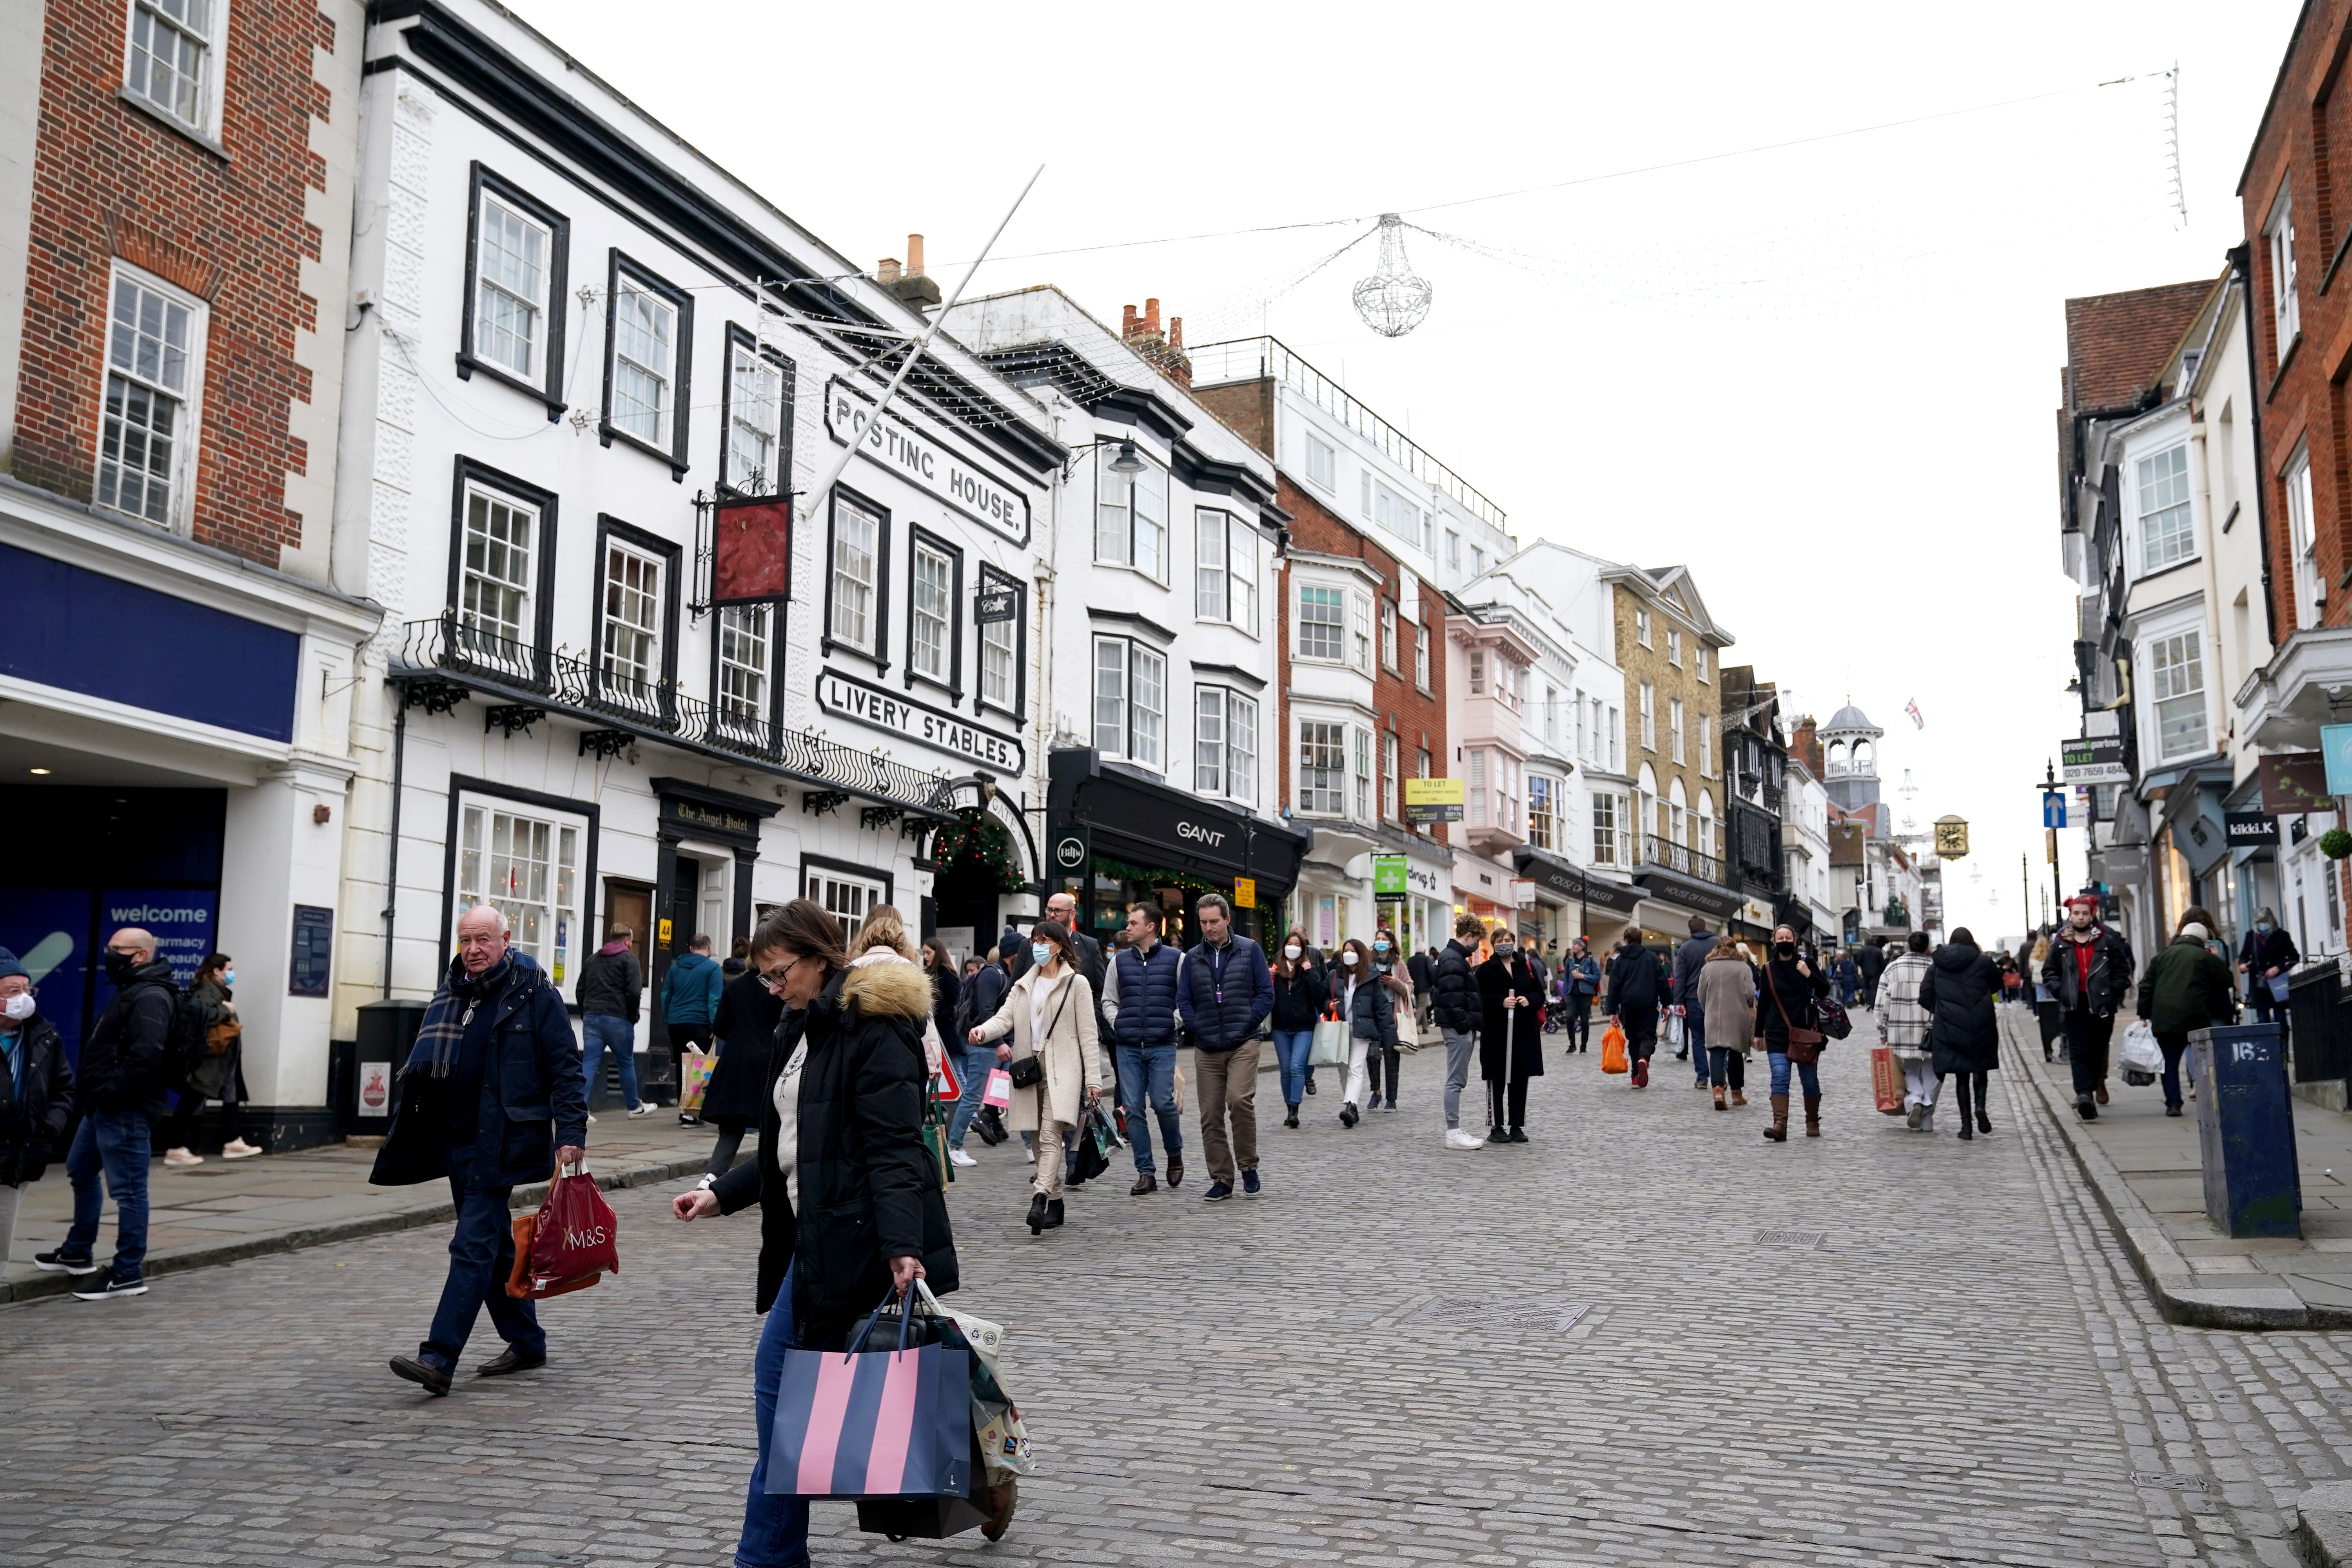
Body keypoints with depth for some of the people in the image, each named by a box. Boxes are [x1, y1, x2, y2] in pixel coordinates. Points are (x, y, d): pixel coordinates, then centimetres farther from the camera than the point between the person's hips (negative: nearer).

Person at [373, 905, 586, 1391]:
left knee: (473, 1245, -11)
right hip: (458, 1138, 7)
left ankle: (439, 1359, -12)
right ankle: (526, 1343, 27)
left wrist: (570, 1133, -15)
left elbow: (566, 1068, -7)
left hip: (502, 1142, -7)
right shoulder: (449, 995, 11)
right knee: (493, 1245, 14)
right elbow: (423, 1067, 20)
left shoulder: (535, 994, -7)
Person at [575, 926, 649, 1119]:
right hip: (617, 1020, -5)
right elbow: (634, 992, -13)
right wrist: (632, 1017, -1)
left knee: (589, 1065, 1)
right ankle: (634, 1107, 21)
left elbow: (580, 991, 18)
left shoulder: (592, 959, 17)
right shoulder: (629, 959, -3)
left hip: (591, 1018, 5)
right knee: (626, 1063, 9)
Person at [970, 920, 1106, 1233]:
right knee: (1040, 1140, 9)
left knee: (1050, 1136, -19)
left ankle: (1040, 1200, -30)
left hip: (1061, 1069, -6)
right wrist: (982, 1031, -19)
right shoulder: (1023, 986, 17)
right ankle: (1055, 1203, 18)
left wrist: (1093, 1078, -8)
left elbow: (1088, 1034, -1)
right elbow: (1004, 1018, 4)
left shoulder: (1076, 984, 2)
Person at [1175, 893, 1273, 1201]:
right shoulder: (1193, 958, 12)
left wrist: (1247, 1024, -6)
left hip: (1243, 1045, -3)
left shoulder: (1250, 951, 5)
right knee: (1210, 1115, 2)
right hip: (1206, 1049, 4)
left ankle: (1248, 1166, -2)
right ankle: (1221, 1179, 11)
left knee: (1240, 1100, -21)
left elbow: (1266, 993, 3)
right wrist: (1197, 1028, 0)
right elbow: (1183, 1000, 14)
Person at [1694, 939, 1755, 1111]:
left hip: (1715, 1019, 0)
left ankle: (1718, 1089, -26)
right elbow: (1750, 994, -7)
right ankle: (1737, 1093, 23)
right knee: (1736, 1054, 14)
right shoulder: (1743, 967, -2)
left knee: (1716, 1053, -4)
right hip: (1738, 1018, 0)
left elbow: (1701, 995, 5)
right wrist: (1746, 1007, 14)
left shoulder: (1707, 968, 2)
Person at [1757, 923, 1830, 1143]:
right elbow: (1763, 1003, 14)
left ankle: (1813, 1123, 23)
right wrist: (1759, 1033, 15)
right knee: (1780, 1078, -12)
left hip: (1806, 1032, -1)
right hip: (1777, 1034, 1)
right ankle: (1780, 1125, -20)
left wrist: (1809, 975, -17)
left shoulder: (1805, 962, 3)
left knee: (1810, 1079, 6)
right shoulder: (1769, 968, 8)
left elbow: (1825, 991, -1)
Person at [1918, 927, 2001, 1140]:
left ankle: (1966, 1124, 3)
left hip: (1949, 1029, 1)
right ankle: (1980, 1105, -11)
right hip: (1981, 1028, -1)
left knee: (1961, 1075, 8)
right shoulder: (1983, 962, -2)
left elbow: (1925, 998, 1)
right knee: (1981, 1069, 14)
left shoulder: (1936, 966, 4)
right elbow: (1997, 985, 13)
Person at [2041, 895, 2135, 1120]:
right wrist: (2061, 992, -1)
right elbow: (2049, 972, 13)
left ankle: (2085, 1091, 17)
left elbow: (2123, 971, 6)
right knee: (2079, 1051, -11)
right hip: (2074, 1008, 0)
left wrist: (2111, 992, -5)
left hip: (2102, 1006, 0)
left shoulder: (2108, 940, 2)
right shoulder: (2061, 943, 7)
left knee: (2098, 1050, 6)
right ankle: (2085, 1094, -21)